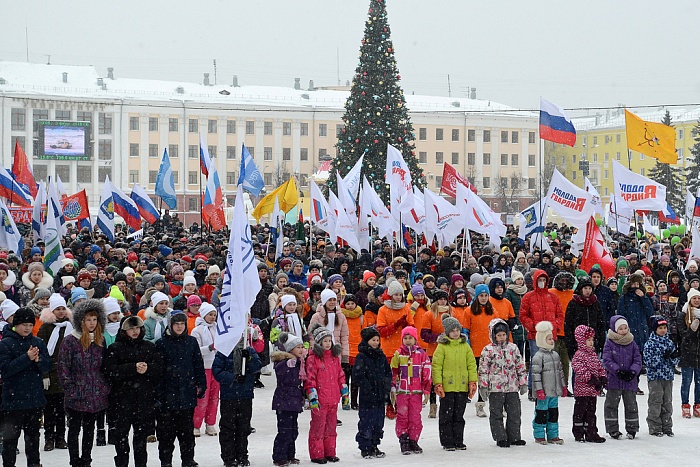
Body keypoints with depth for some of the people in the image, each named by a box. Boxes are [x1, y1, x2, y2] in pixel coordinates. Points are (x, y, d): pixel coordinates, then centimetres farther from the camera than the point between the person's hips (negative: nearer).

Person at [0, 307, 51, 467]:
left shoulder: (38, 343, 7)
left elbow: (48, 365, 3)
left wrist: (38, 359, -19)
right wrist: (26, 358, -23)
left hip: (35, 398, 4)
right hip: (13, 398, -4)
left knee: (33, 433, 16)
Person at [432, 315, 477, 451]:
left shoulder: (465, 346, 8)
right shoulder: (442, 347, -4)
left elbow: (471, 365, 11)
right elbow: (436, 366, -5)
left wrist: (472, 382, 5)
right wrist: (438, 384, -10)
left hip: (462, 387, 4)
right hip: (447, 387, -4)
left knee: (459, 416, 11)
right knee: (446, 415, 2)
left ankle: (459, 441, 18)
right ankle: (447, 442, 9)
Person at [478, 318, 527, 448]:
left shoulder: (513, 348, 7)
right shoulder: (488, 350, -3)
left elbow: (520, 366, 11)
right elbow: (483, 369, -3)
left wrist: (523, 383, 8)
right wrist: (483, 386, -7)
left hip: (512, 388, 3)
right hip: (495, 388, -3)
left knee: (514, 413, 7)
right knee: (496, 414, 2)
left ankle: (514, 437, 17)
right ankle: (500, 438, 10)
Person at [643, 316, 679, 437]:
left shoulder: (669, 342, 10)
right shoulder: (650, 344, -7)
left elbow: (675, 362, 12)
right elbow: (649, 361, -15)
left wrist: (674, 357, -11)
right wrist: (663, 356, -23)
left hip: (668, 377, 5)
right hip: (655, 377, -5)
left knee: (667, 403, 9)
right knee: (656, 402, -3)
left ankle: (667, 427, 17)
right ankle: (655, 428, 3)